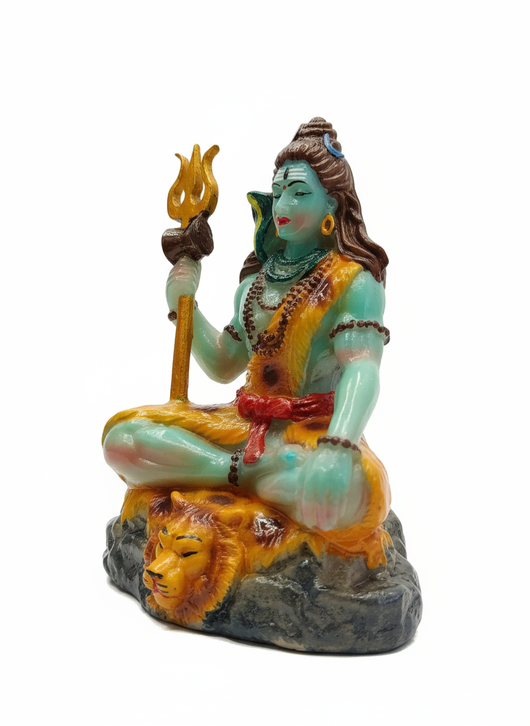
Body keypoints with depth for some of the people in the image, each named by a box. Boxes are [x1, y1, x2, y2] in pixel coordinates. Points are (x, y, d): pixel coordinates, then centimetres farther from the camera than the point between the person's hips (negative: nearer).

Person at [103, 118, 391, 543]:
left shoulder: (354, 281, -5)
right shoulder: (257, 280, 14)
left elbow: (362, 370, -21)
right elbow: (223, 367, 16)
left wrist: (337, 446, -39)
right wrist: (184, 304, 4)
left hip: (315, 429, -5)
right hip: (248, 425, 5)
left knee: (344, 493, -40)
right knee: (123, 437, -11)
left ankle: (245, 471, -13)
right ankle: (253, 468, -16)